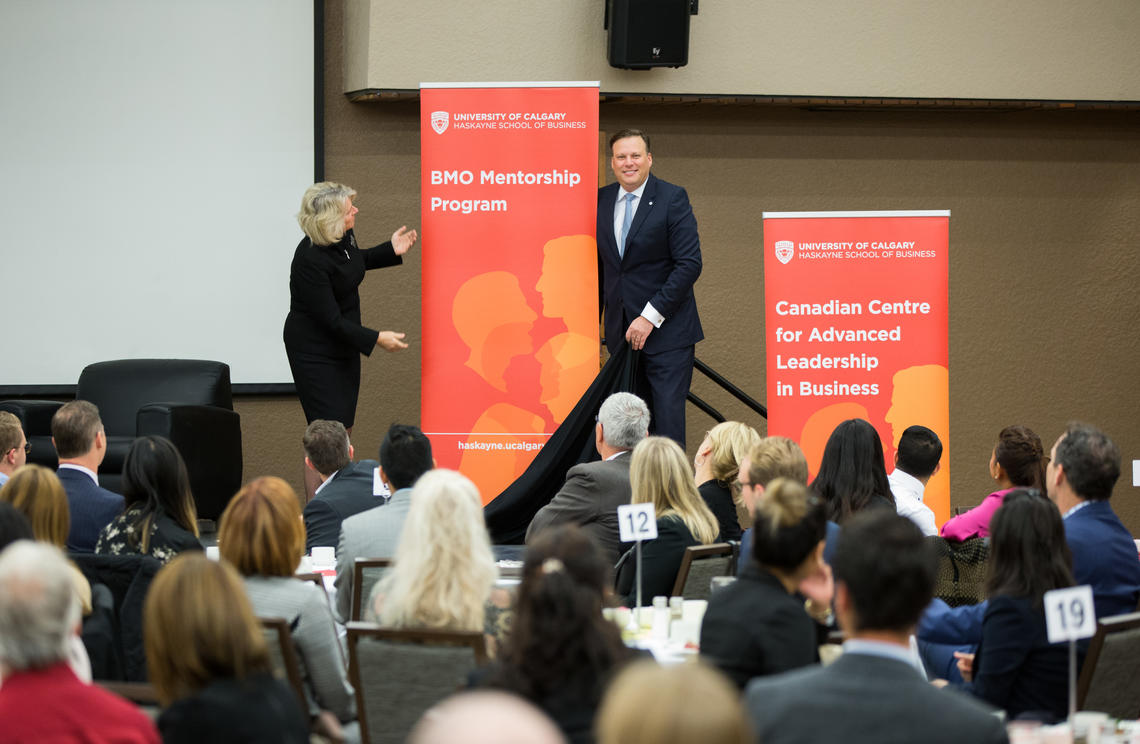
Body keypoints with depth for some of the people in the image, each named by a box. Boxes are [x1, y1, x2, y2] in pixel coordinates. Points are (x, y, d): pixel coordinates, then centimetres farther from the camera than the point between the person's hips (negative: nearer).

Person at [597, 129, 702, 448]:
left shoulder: (672, 198, -6)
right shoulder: (601, 200, 10)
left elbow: (689, 264, -11)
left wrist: (651, 317, -15)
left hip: (666, 330, -5)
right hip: (621, 331, 5)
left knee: (667, 418, -9)